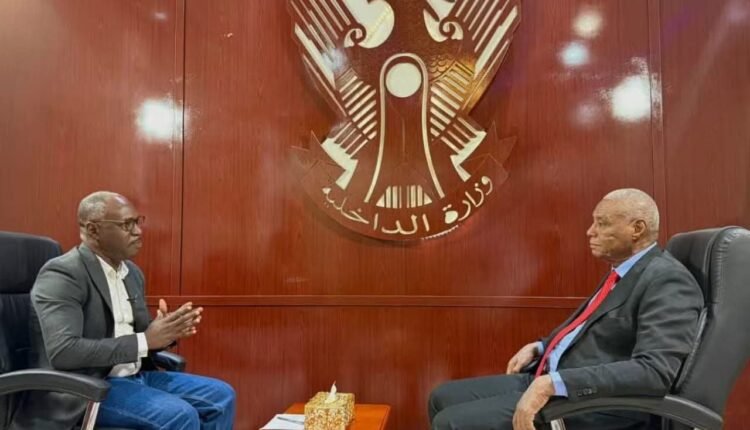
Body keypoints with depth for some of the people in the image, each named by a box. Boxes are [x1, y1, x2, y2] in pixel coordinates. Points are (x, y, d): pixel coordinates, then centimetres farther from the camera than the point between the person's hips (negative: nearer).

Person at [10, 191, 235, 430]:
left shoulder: (132, 272, 10)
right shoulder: (61, 275, -15)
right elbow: (62, 352, -26)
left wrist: (167, 331, -8)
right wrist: (145, 341, -26)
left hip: (135, 375, 8)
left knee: (221, 396, 0)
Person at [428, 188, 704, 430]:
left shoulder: (667, 280, -15)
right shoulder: (624, 272, 15)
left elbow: (655, 371, -27)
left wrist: (554, 383, -30)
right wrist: (540, 348, 13)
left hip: (591, 408, -10)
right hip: (551, 383, 10)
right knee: (444, 398, 8)